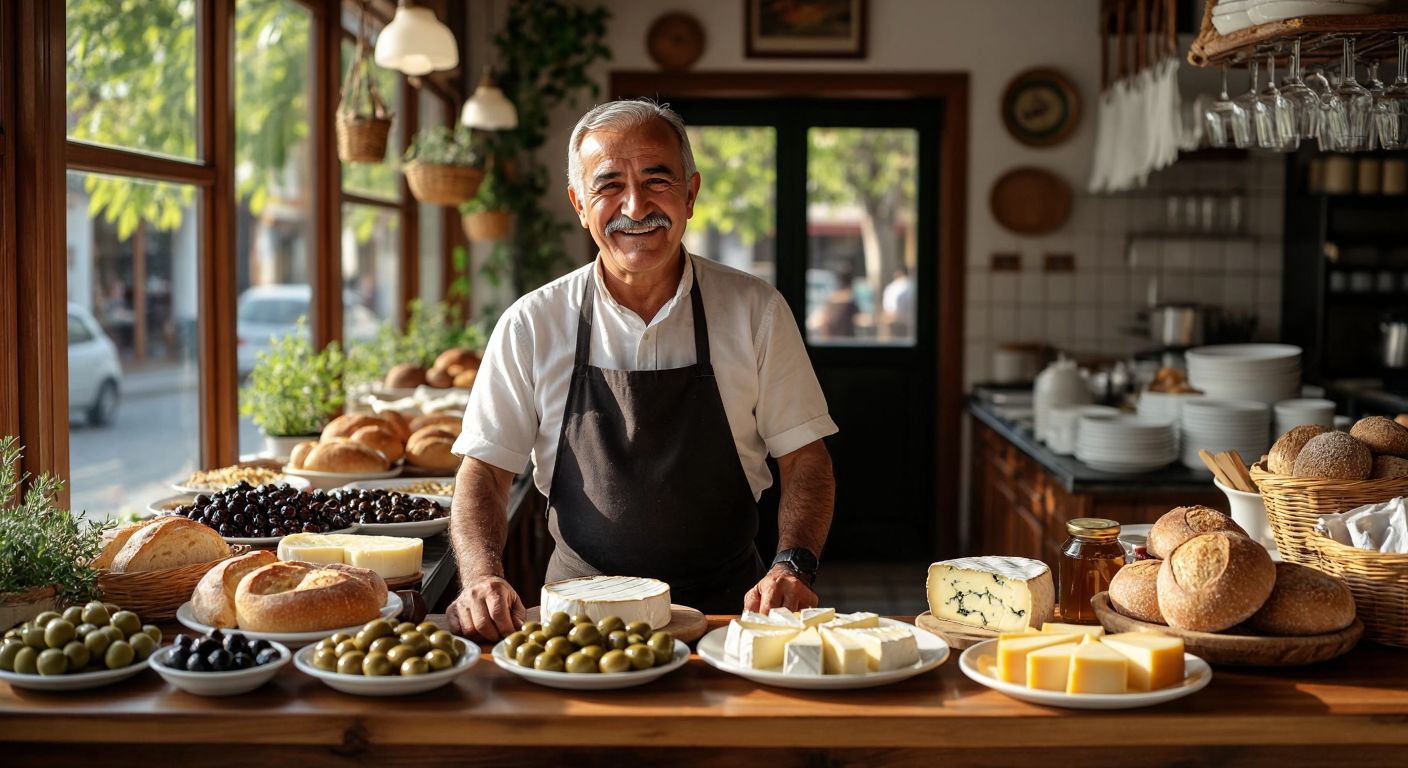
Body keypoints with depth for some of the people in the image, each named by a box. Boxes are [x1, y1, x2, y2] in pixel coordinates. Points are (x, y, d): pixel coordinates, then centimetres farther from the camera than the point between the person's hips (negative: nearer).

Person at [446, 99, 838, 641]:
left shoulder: (755, 311, 2)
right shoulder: (532, 324, 2)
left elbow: (803, 457, 5)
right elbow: (483, 471, 3)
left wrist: (793, 566, -12)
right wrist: (482, 577, -16)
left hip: (725, 610, 0)